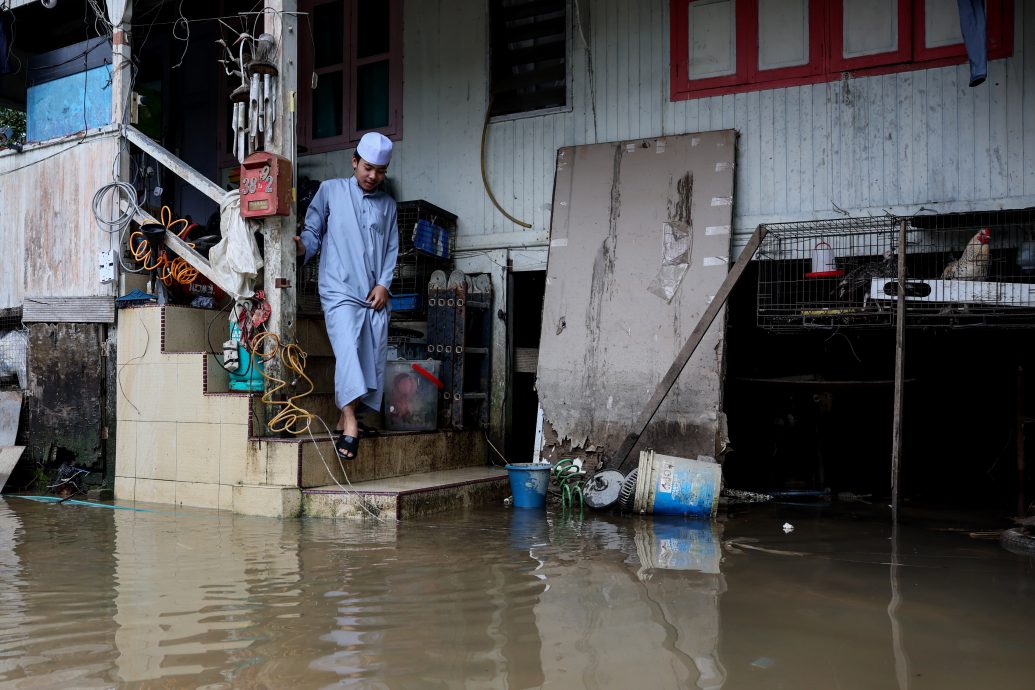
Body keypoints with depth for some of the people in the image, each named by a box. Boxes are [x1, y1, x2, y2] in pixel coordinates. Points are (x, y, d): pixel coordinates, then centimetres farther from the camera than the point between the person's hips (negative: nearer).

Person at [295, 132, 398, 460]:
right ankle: (350, 423, -25)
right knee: (347, 349, -21)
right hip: (340, 289, -4)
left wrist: (384, 284, 0)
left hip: (375, 295, 4)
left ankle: (345, 419, 10)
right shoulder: (331, 191, 9)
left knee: (373, 358, -1)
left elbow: (391, 249, 14)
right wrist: (303, 246, -15)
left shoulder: (387, 204, 18)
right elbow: (313, 231, 7)